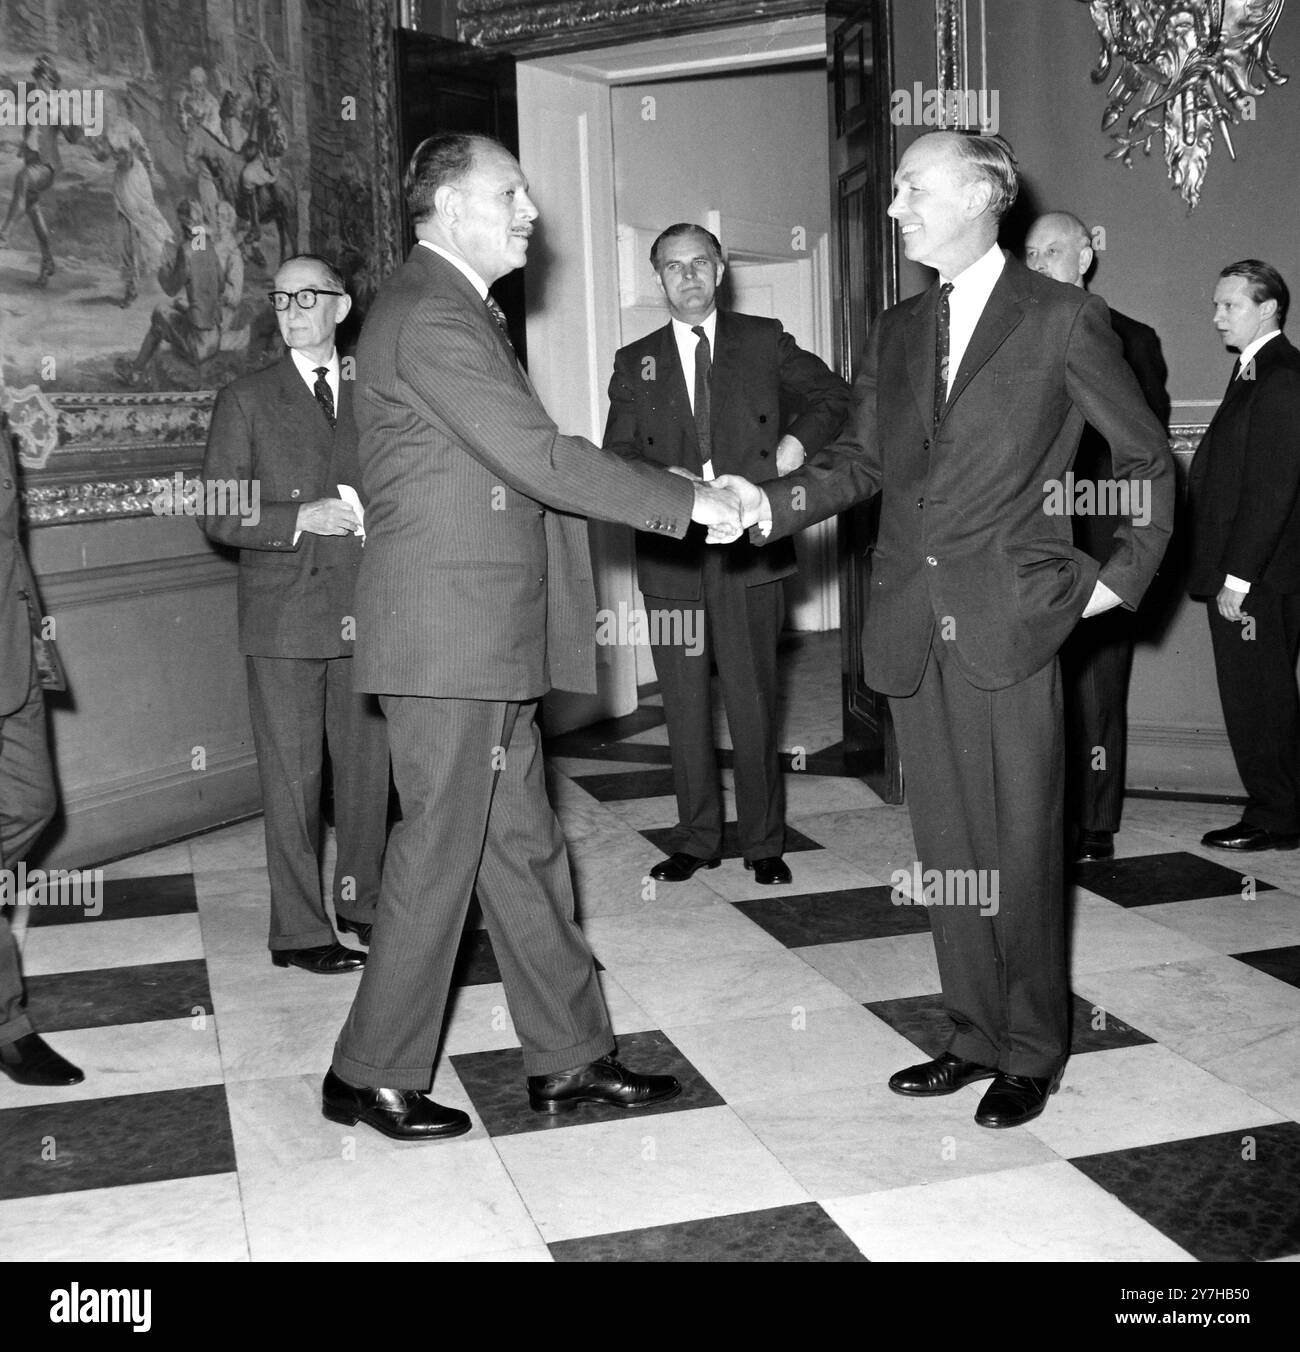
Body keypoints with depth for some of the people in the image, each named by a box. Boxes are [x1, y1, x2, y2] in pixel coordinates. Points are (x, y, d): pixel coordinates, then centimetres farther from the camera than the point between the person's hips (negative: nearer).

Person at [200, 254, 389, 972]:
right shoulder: (245, 400, 4)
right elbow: (219, 516, -1)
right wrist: (301, 518, -15)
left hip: (366, 612, 3)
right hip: (284, 616, -3)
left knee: (368, 764, 8)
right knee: (292, 774, 0)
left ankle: (362, 901, 25)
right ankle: (299, 930, 9)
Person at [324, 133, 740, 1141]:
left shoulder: (460, 310, 19)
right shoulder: (428, 316, -14)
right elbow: (540, 460, -21)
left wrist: (568, 595, 17)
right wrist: (687, 502, -15)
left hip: (490, 639, 10)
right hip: (447, 634, -10)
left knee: (523, 850, 13)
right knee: (439, 858, 0)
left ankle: (570, 1058, 22)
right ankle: (372, 1076, 15)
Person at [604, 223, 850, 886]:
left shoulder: (764, 340, 9)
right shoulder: (635, 363, 13)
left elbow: (833, 395, 17)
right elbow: (618, 454, 6)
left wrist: (798, 440, -1)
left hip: (748, 553, -2)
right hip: (670, 555, 2)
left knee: (753, 702, 1)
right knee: (684, 705, 7)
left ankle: (763, 843, 14)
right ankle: (696, 840, 19)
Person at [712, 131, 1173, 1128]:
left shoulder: (1063, 320, -1)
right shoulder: (897, 332, 15)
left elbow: (1148, 458, 5)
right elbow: (859, 460, 10)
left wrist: (1123, 574, 0)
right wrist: (767, 504, -5)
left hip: (1010, 617, -5)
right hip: (912, 622, 5)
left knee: (1020, 847, 2)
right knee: (945, 847, 10)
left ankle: (1032, 1053, 19)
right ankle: (975, 1036, 25)